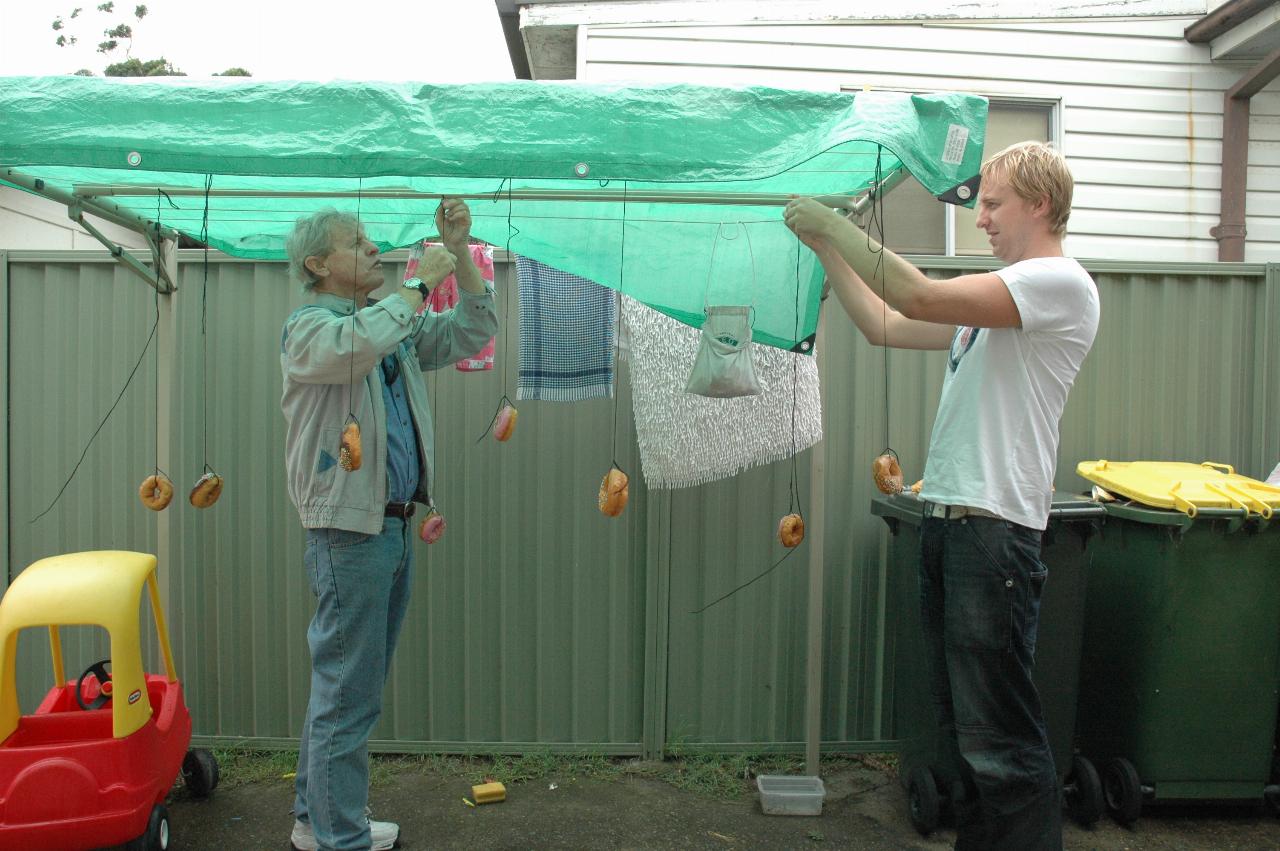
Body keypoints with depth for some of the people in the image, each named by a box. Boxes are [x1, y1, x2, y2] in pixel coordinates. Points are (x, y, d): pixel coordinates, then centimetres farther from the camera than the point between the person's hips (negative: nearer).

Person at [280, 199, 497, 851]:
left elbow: (470, 335, 17)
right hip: (348, 532, -8)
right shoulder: (309, 327, -8)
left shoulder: (393, 325, 17)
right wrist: (420, 282, -19)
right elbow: (356, 344, -31)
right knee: (348, 692, -2)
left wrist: (459, 255, 7)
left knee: (346, 685, 17)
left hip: (392, 527, 9)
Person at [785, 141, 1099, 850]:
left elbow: (919, 297, -19)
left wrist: (835, 223, -10)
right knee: (958, 721, 16)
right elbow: (882, 326, 20)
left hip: (996, 525, -9)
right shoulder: (992, 296, 21)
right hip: (945, 518, 9)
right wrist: (824, 245, 15)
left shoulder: (1060, 283, -9)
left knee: (998, 732, -5)